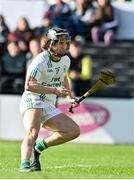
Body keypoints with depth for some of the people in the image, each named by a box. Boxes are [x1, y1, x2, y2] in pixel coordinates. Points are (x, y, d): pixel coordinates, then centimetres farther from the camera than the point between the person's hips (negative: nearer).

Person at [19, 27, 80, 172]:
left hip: (49, 107, 8)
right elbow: (29, 85, -27)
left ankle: (39, 146, 5)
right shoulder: (41, 61, -16)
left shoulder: (65, 60, 9)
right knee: (32, 133, -33)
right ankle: (24, 165, -47)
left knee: (74, 131, -3)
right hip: (32, 101, -8)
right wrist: (55, 90, -31)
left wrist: (70, 98, 20)